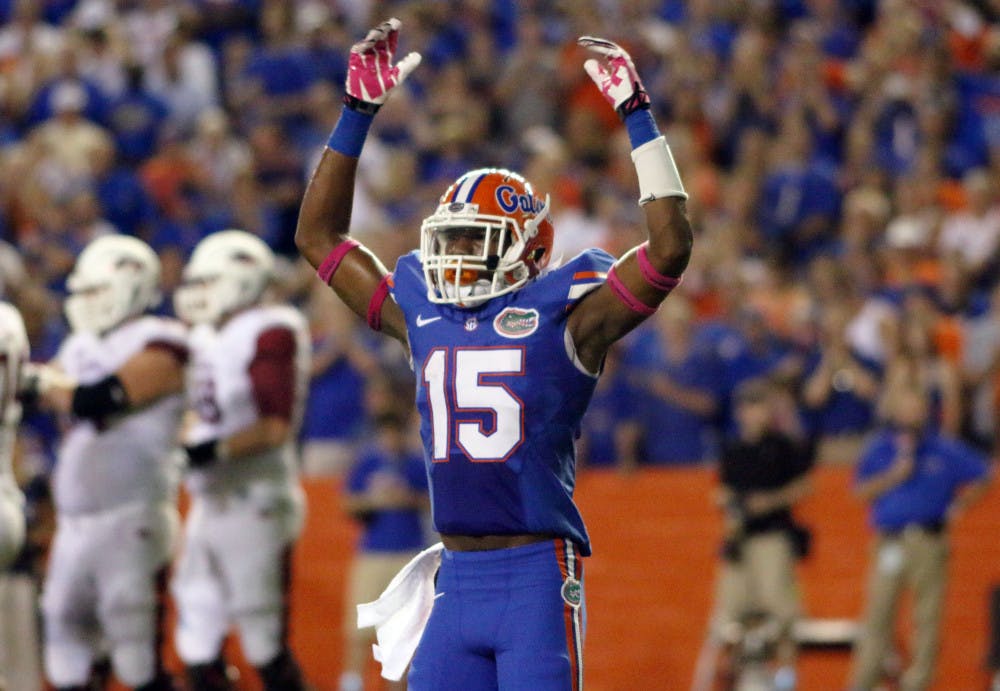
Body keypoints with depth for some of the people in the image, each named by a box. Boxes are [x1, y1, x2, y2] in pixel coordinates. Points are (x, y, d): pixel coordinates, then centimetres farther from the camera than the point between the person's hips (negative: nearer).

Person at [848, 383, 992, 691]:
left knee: (927, 616, -1)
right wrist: (895, 475, -9)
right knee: (878, 613, -5)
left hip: (930, 541, 0)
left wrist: (958, 506, 3)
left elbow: (980, 476, 12)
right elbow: (861, 491, 3)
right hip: (890, 543, 0)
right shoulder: (879, 449, 8)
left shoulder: (944, 450, 5)